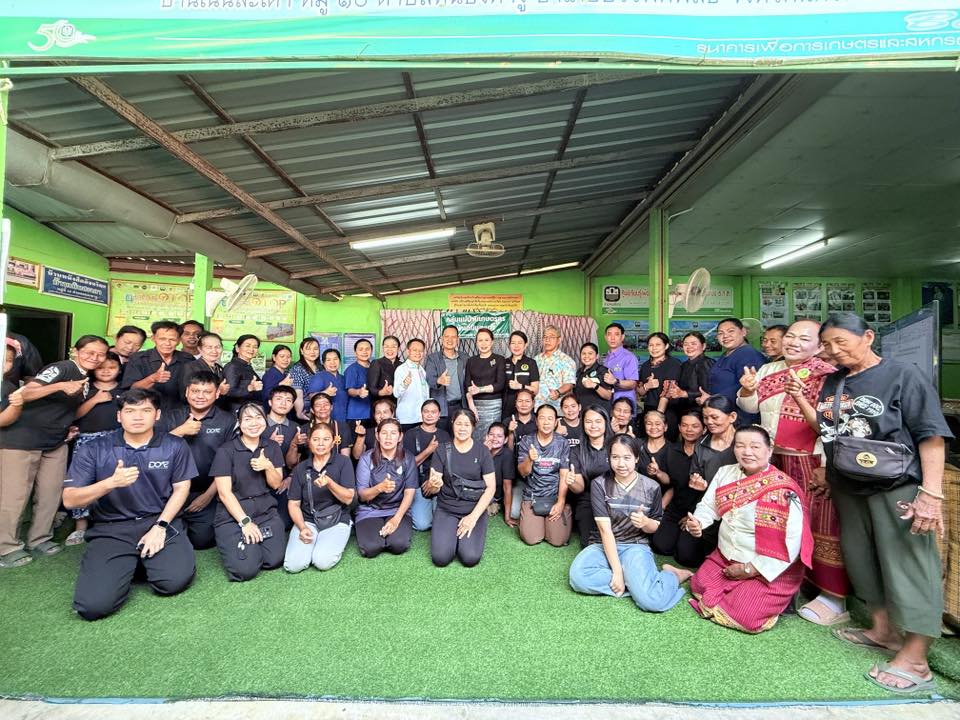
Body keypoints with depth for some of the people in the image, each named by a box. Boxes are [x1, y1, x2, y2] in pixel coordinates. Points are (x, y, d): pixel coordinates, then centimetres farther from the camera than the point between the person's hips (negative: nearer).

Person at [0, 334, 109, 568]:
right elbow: (25, 394, -27)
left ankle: (40, 539, 23)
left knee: (51, 493, 9)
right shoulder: (62, 368, -16)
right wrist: (60, 386, -40)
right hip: (22, 438, -7)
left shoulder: (88, 379, 9)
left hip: (56, 443, 7)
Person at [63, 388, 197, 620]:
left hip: (161, 521, 0)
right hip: (110, 529, 0)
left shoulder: (174, 446, 3)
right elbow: (69, 500, -3)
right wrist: (111, 483, -21)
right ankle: (130, 564, 14)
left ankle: (147, 560, 12)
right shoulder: (92, 450, 1)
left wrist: (160, 526, -8)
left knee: (175, 580, -23)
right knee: (93, 605, -19)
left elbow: (181, 488, 5)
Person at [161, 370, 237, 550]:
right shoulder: (170, 418, 7)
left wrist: (209, 495, -7)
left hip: (207, 494, -2)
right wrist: (180, 431, -17)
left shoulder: (228, 421, -1)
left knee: (201, 540, -10)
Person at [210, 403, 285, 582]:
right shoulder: (226, 451, -8)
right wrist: (245, 521, -16)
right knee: (245, 569, -18)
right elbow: (224, 493, -10)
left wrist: (268, 466, -14)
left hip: (266, 512, 4)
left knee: (274, 561, -12)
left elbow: (276, 484, 7)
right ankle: (232, 543, 13)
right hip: (232, 515, -4)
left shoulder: (272, 447, 6)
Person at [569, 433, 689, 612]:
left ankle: (674, 575, 3)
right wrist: (617, 571, -21)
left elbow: (655, 527, 8)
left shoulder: (651, 487, -4)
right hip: (604, 545, 1)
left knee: (650, 600, -29)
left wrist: (645, 522, -18)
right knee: (578, 577, -31)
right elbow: (605, 530, -14)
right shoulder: (599, 484, -8)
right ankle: (635, 580, -13)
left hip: (636, 546, 0)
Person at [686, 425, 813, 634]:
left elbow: (790, 543, -22)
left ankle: (778, 598, 14)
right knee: (698, 586, -5)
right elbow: (708, 506, 3)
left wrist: (749, 569, -18)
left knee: (745, 617, -16)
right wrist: (696, 523, -22)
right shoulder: (725, 473, -2)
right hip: (727, 557, 6)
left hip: (771, 569, -5)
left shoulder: (783, 489, -21)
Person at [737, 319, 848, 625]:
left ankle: (834, 598, 12)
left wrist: (826, 467, -19)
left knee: (819, 526, -1)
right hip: (774, 459, 7)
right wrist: (747, 389, -6)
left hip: (811, 462, -7)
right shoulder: (768, 370, 10)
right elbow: (752, 407, 15)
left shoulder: (826, 376, -11)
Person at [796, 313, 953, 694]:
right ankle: (883, 630, 34)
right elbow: (825, 427, 13)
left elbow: (930, 435, -13)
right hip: (848, 488, 7)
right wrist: (800, 399, -2)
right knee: (862, 559, 17)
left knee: (908, 567, -1)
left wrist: (931, 493, -19)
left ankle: (914, 660, 11)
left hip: (897, 488, -7)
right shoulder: (833, 382, 8)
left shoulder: (901, 376, -10)